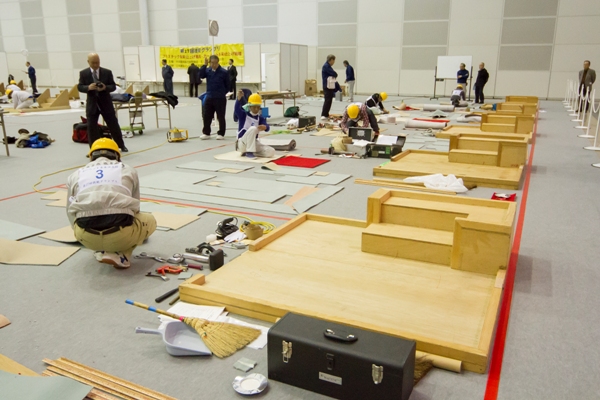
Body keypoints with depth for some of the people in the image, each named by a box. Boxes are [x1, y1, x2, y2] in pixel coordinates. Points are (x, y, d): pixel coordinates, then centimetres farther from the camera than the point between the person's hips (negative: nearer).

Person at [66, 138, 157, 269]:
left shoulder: (75, 175, 25)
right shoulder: (128, 170, 22)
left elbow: (71, 214, 29)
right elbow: (134, 207, 30)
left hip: (86, 237, 4)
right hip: (121, 234, -3)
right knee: (149, 220, 28)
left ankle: (102, 251, 14)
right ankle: (121, 254, 6)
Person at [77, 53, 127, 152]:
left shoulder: (107, 72, -1)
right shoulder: (83, 73, 0)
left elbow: (113, 86, -2)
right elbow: (79, 87, -2)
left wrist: (105, 87, -23)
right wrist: (88, 87, -23)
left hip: (106, 103, 0)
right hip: (92, 104, 1)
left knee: (114, 125, 6)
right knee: (91, 127, 0)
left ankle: (121, 146, 21)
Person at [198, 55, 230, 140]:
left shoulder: (224, 72, -7)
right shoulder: (208, 70, 5)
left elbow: (227, 85, 0)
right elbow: (200, 75, -12)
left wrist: (222, 93, 3)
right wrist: (204, 65, -15)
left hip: (220, 98, -4)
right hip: (209, 97, 4)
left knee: (221, 117, 4)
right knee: (206, 116, 8)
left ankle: (221, 134, 14)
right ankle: (206, 133, 19)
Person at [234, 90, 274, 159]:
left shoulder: (260, 118, 5)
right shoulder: (243, 115, -3)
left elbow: (267, 127, -14)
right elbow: (237, 109, -26)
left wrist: (265, 127, -40)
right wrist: (239, 98, -43)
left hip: (254, 143, 5)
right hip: (242, 144, -5)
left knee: (271, 152, -13)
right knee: (253, 128, -32)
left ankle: (246, 152, 0)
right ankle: (249, 152, -23)